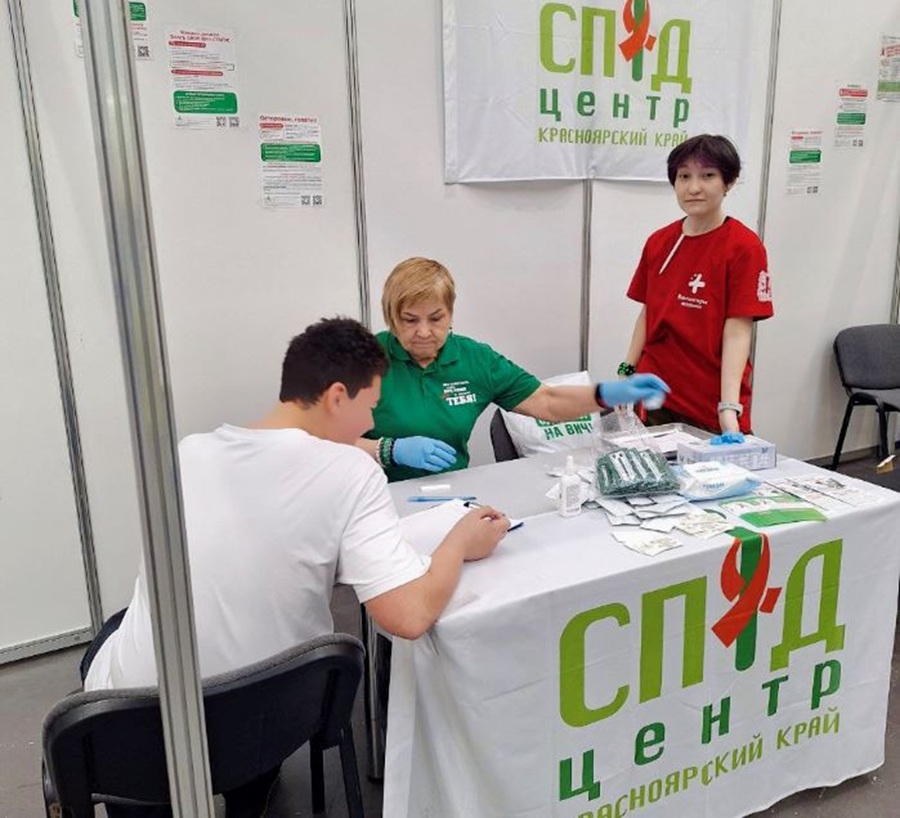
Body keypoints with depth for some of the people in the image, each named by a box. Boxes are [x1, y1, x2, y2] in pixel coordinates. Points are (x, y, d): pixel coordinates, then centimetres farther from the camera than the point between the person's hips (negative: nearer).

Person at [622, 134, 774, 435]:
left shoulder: (744, 247, -10)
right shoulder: (658, 242, 4)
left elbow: (737, 332, -16)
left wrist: (729, 409, -23)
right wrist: (626, 372, 8)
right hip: (654, 397, 4)